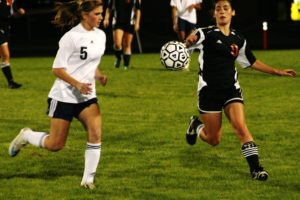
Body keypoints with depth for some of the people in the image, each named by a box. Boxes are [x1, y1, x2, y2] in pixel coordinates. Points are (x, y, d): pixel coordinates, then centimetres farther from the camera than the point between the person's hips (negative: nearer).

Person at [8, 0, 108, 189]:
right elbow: (57, 69, -15)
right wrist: (77, 84, -27)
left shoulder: (100, 35, 5)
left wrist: (100, 76, 0)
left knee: (96, 134, -14)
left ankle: (88, 179, -5)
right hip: (64, 96, -6)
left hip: (87, 95, 6)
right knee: (55, 145, 1)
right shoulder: (72, 37, -17)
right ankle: (26, 136, 30)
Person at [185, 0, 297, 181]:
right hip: (209, 90, -3)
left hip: (231, 89, 3)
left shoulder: (239, 40, 8)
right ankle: (196, 125, 39)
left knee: (241, 126, -20)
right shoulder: (207, 34, -7)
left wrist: (278, 72, 20)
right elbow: (193, 39, -26)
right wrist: (189, 40, -51)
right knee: (214, 140, 5)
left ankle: (256, 167, -17)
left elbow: (252, 62, 22)